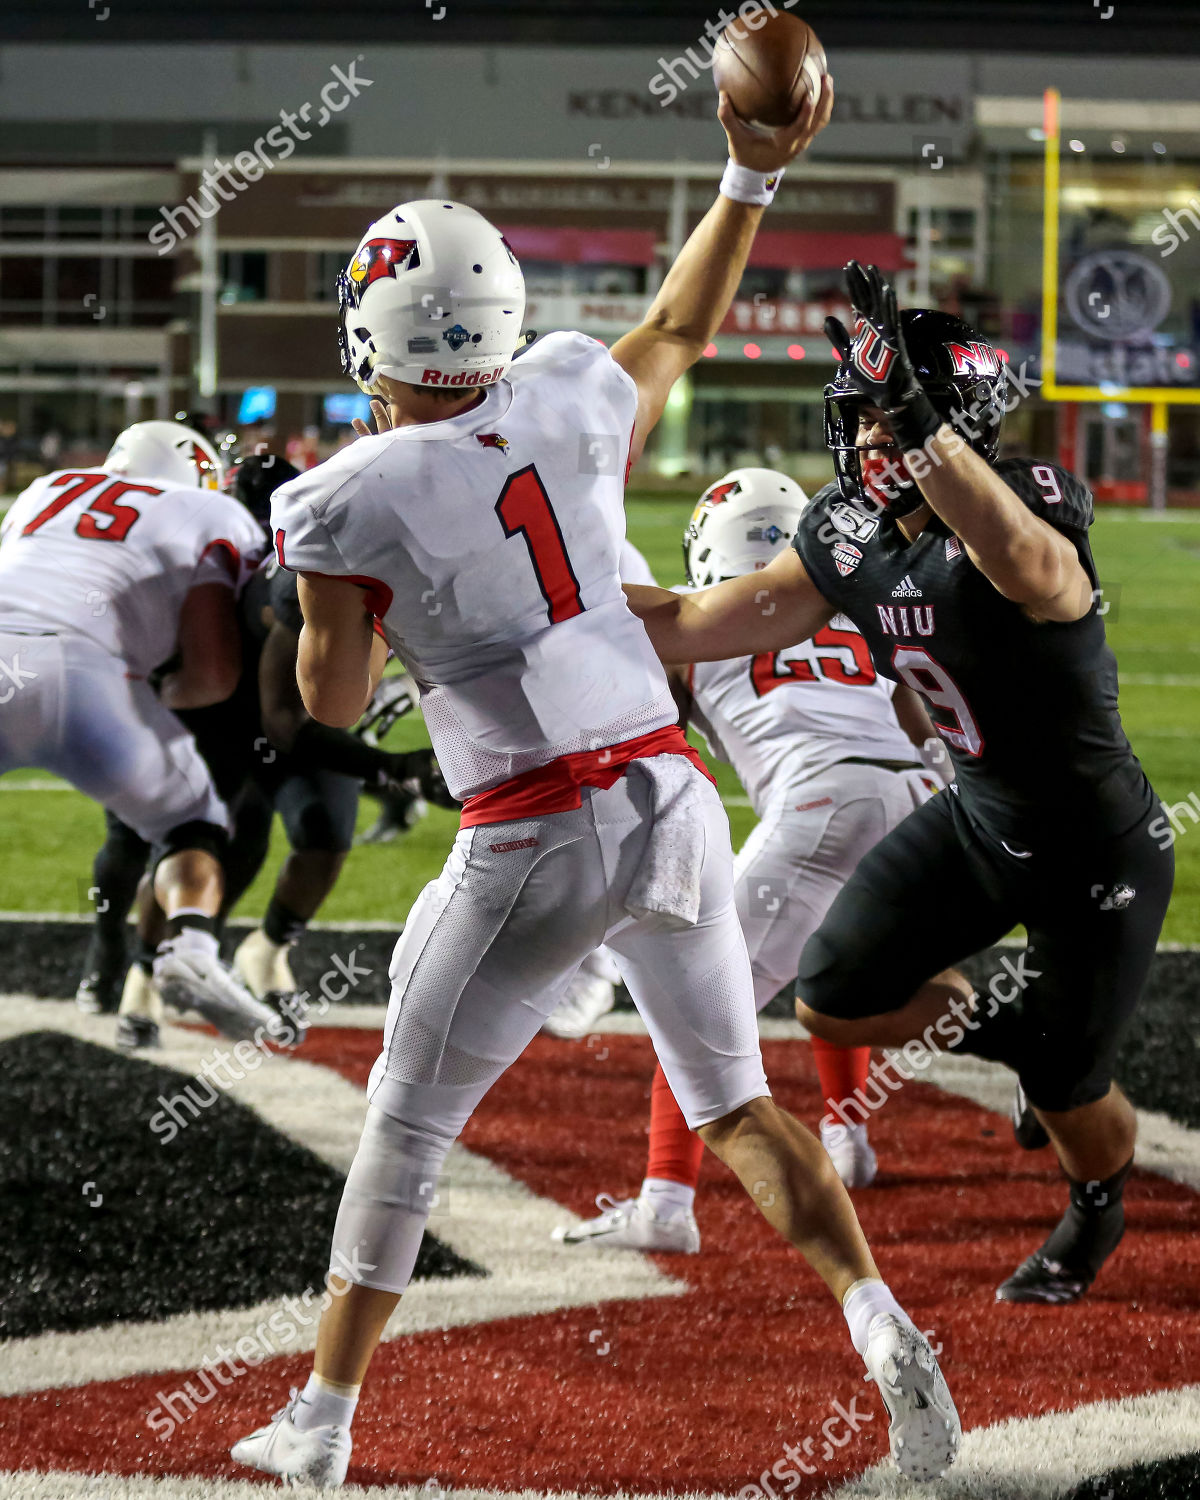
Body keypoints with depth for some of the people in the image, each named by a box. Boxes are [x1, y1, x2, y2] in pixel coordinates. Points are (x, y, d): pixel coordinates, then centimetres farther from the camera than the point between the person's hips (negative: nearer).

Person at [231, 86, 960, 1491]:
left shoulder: (355, 499, -12)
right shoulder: (571, 400, 2)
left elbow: (334, 702, -1)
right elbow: (678, 330, 24)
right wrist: (752, 178, 30)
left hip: (536, 846, -4)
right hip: (671, 797, 5)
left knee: (407, 1121, 11)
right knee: (734, 1108, 16)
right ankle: (878, 1319, -4)